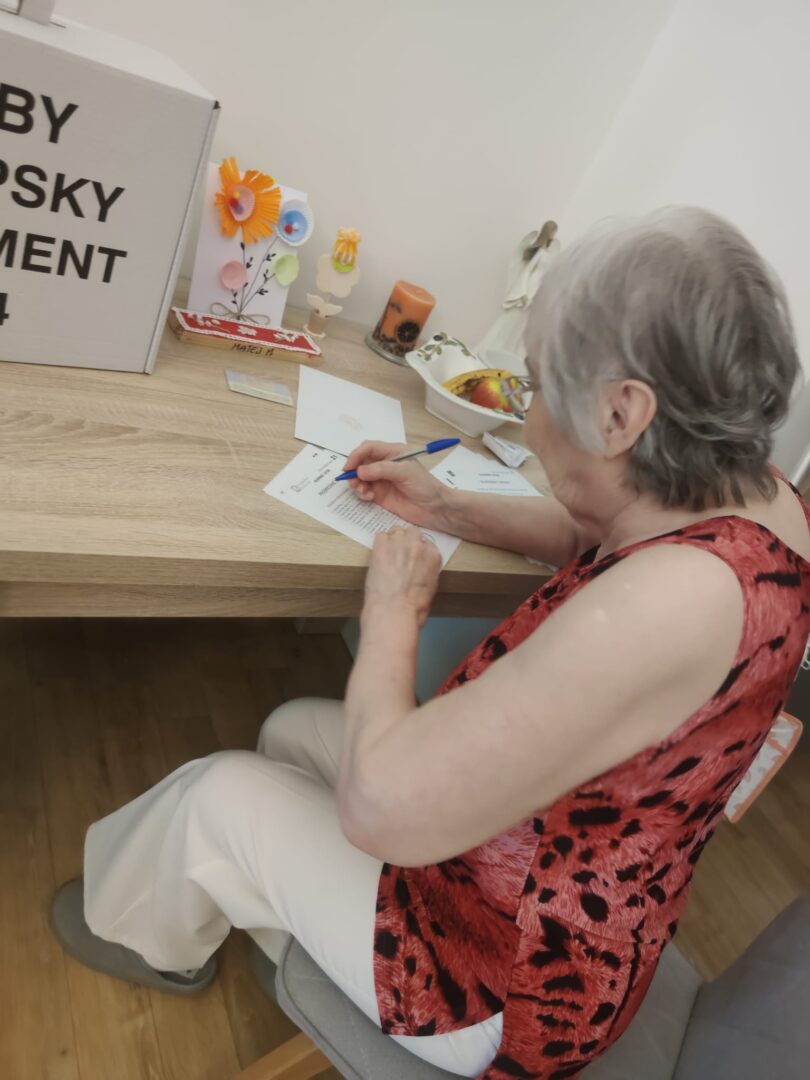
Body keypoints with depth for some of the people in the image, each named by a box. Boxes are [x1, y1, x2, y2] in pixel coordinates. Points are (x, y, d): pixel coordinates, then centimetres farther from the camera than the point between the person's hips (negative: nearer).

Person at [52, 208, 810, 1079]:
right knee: (292, 727, 17)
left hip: (507, 991, -8)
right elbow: (588, 532, 12)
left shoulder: (672, 598, -41)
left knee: (216, 796, 3)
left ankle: (134, 928, 39)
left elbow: (378, 807, -35)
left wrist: (392, 614, -20)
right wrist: (444, 507, 4)